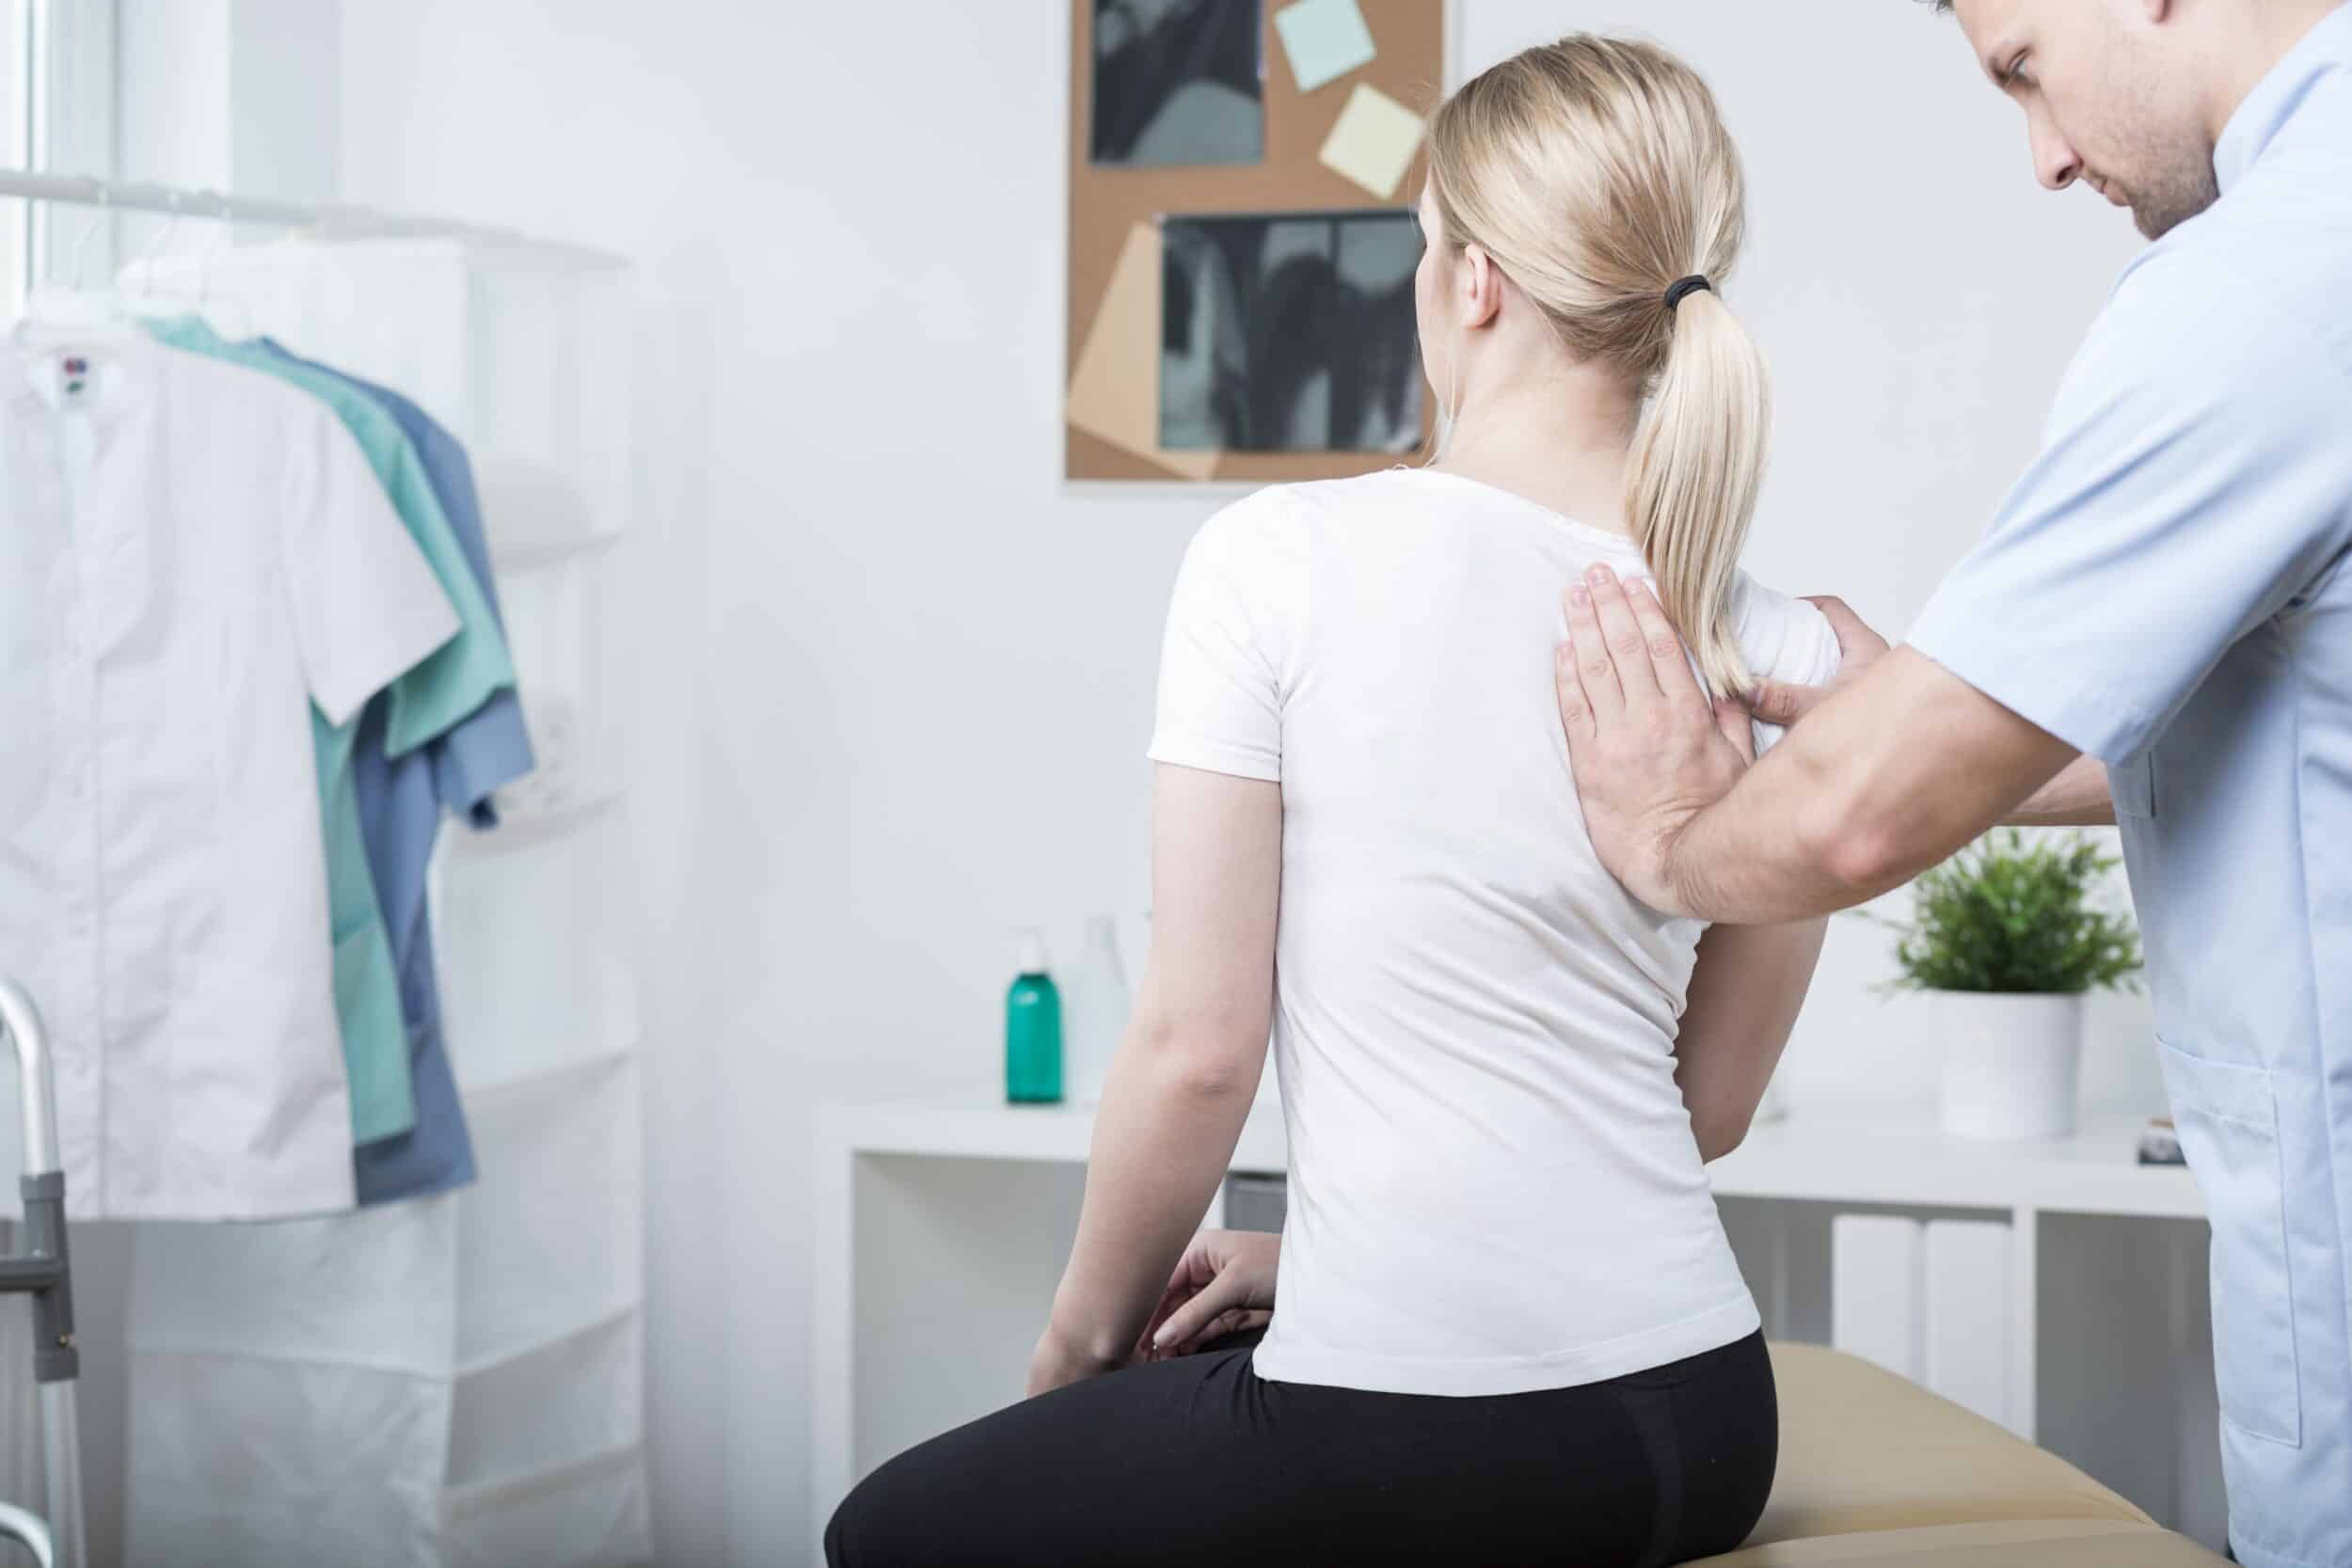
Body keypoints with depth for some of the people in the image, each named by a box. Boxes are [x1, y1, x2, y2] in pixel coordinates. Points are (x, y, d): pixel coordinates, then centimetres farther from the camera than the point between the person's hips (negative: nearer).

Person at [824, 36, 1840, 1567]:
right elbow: (1708, 1106, 10)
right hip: (1701, 1418, 6)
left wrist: (1085, 1337, 8)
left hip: (1412, 1441, -6)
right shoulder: (1785, 654, 2)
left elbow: (1197, 1047, -10)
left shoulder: (1283, 560, -11)